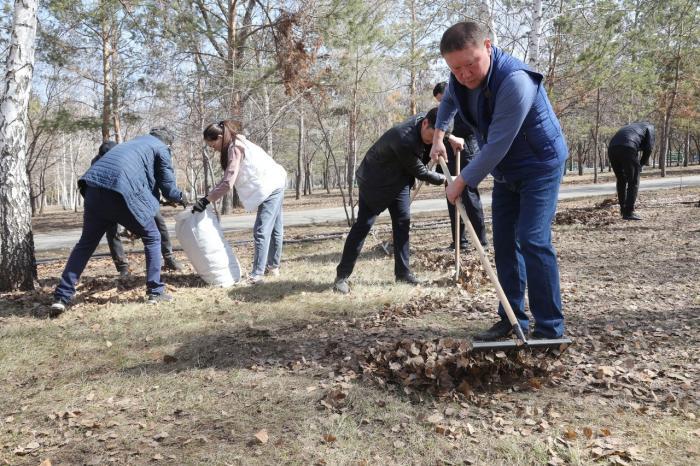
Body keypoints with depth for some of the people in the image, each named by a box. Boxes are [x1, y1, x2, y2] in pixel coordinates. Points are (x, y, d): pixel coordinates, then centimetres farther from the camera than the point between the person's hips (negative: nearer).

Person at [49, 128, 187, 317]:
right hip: (122, 191, -6)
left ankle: (62, 297, 9)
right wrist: (181, 198, 33)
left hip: (94, 187, 6)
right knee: (152, 238, 12)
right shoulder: (161, 148, 16)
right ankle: (156, 292, 11)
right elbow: (168, 188, 14)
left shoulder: (134, 142, 35)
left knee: (86, 243, 16)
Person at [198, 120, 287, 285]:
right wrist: (209, 196, 2)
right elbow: (229, 178, 9)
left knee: (261, 231, -12)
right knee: (274, 228, 17)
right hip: (274, 183, 10)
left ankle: (257, 274, -11)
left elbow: (228, 183, -25)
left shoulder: (235, 148, -20)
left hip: (270, 186, -10)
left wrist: (206, 200, -20)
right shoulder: (236, 144, 9)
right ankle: (273, 266, 28)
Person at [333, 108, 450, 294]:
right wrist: (443, 179, -8)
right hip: (374, 181, -8)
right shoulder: (404, 140, -36)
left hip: (399, 179, 8)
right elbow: (420, 172, -22)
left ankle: (403, 271, 10)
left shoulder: (422, 119, -12)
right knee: (363, 225, -9)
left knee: (403, 222, 3)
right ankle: (342, 275, -4)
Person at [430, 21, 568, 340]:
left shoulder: (515, 81, -32)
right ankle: (512, 319, 16)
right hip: (505, 171, 8)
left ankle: (550, 329, -8)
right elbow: (448, 101, 21)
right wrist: (438, 135, 18)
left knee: (532, 241, -17)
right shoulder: (461, 78, -6)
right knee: (504, 243, 6)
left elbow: (496, 146, -32)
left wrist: (461, 182, -23)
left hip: (540, 166, -8)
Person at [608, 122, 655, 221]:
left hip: (612, 148, 6)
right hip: (627, 149, -6)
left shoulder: (628, 128, 42)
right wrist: (641, 164, 20)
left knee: (621, 180, 22)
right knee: (633, 182, 4)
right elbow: (648, 147, 9)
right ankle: (629, 212, -1)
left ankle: (623, 210, 25)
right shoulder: (649, 127, 26)